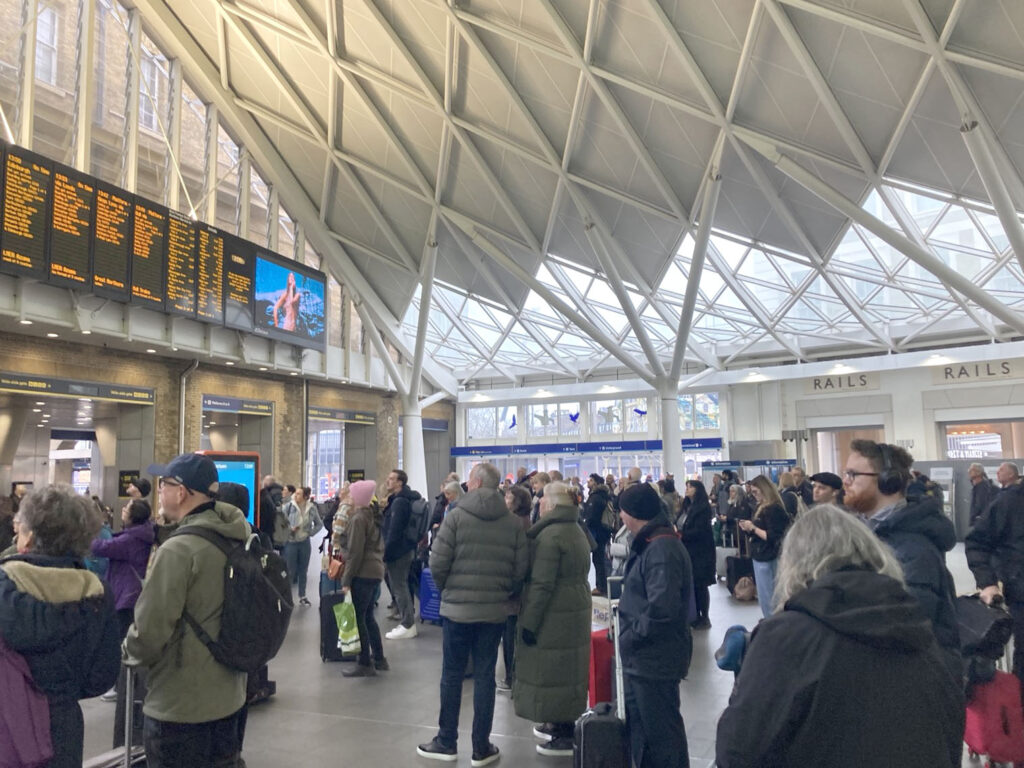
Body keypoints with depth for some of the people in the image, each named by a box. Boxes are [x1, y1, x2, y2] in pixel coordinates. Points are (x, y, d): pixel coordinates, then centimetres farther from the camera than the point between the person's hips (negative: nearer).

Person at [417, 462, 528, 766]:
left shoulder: (456, 515, -10)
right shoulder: (513, 522, -2)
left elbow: (438, 563, -12)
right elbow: (521, 570, -5)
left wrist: (447, 590, 7)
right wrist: (505, 594, 12)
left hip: (457, 607, -2)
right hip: (495, 610, 2)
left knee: (452, 675, 12)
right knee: (485, 677, 11)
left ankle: (446, 742, 23)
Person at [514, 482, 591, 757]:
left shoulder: (549, 535, -18)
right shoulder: (577, 531, 13)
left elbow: (542, 584, -22)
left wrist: (529, 621, -17)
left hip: (554, 614, -9)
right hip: (576, 608, 9)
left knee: (551, 670, 0)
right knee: (567, 668, 17)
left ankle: (567, 735, 7)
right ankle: (563, 723, 28)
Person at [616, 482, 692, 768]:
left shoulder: (662, 548, -22)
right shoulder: (650, 544, 10)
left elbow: (661, 608, -30)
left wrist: (631, 637, -17)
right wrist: (631, 638, 8)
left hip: (655, 658, -10)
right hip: (642, 657, 10)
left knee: (661, 732, 4)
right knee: (640, 729, 20)